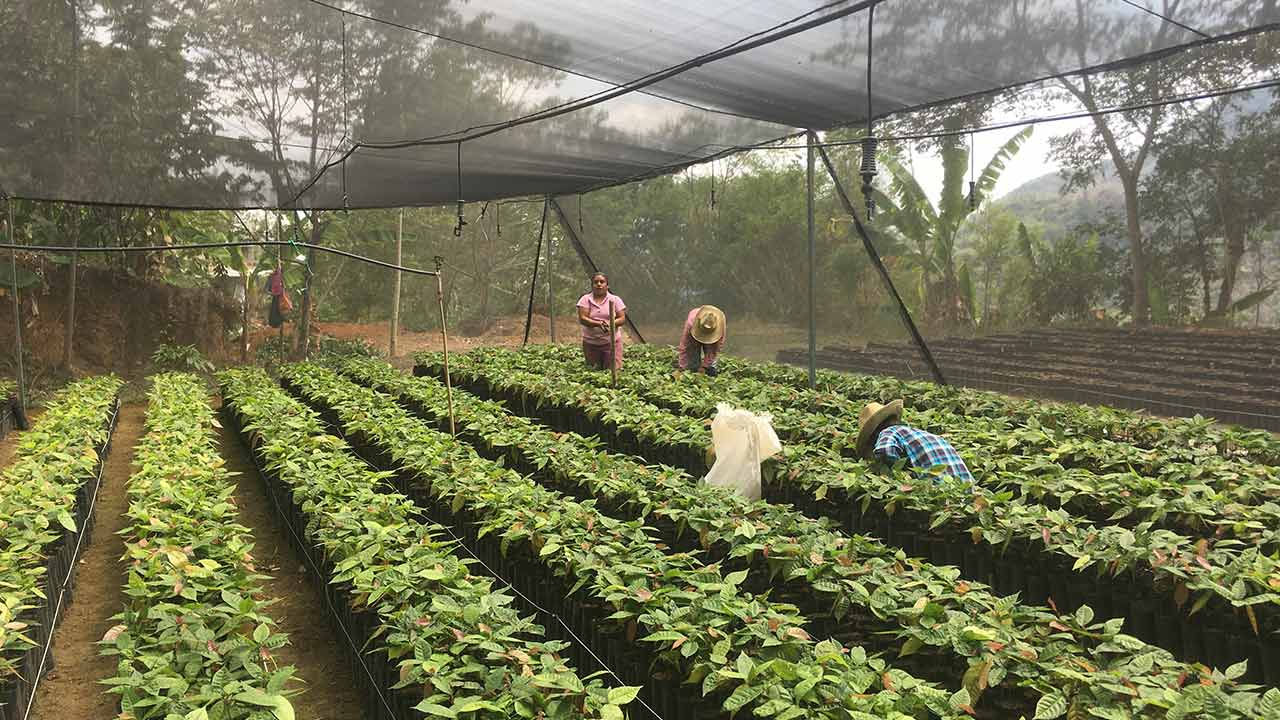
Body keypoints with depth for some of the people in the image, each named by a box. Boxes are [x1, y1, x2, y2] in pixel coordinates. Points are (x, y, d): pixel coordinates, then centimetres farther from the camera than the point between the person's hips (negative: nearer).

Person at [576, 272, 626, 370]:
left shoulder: (615, 299, 4)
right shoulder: (585, 299, 1)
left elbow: (622, 318, -3)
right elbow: (582, 319, -10)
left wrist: (610, 324, -24)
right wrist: (598, 324, -26)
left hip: (611, 341, 0)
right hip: (591, 343, 1)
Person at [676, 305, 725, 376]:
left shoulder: (720, 325, -39)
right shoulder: (691, 322, -43)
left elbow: (715, 349, -28)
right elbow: (684, 346, -37)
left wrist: (705, 366, -28)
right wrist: (683, 367, -35)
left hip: (711, 337, 1)